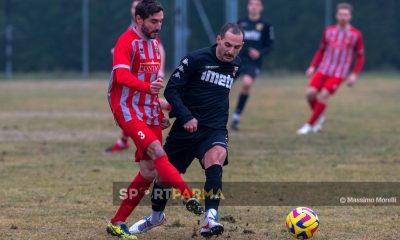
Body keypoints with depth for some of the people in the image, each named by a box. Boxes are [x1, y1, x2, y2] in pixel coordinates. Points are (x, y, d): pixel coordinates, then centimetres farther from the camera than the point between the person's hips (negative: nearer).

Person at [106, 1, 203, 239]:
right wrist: (148, 87, -43)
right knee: (157, 151, -27)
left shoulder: (154, 42, 15)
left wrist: (160, 114, 25)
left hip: (149, 113, 8)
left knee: (149, 171, 1)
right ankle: (189, 197, -34)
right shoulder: (127, 42, -10)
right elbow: (122, 75, -26)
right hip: (128, 110, -8)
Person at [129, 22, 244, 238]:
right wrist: (186, 117, -21)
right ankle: (156, 216, 40)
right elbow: (171, 90, -11)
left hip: (215, 129, 2)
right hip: (186, 127, -2)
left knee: (216, 158, -31)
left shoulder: (235, 65, 7)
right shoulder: (196, 59, -11)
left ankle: (210, 220, -39)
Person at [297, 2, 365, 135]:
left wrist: (354, 74, -6)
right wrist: (313, 67, 6)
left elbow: (361, 56, 4)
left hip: (339, 73, -3)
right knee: (310, 93, -12)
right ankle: (319, 118, 14)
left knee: (323, 95, -16)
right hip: (324, 69, 3)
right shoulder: (328, 31, 8)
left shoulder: (356, 34, -1)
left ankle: (310, 125, -5)